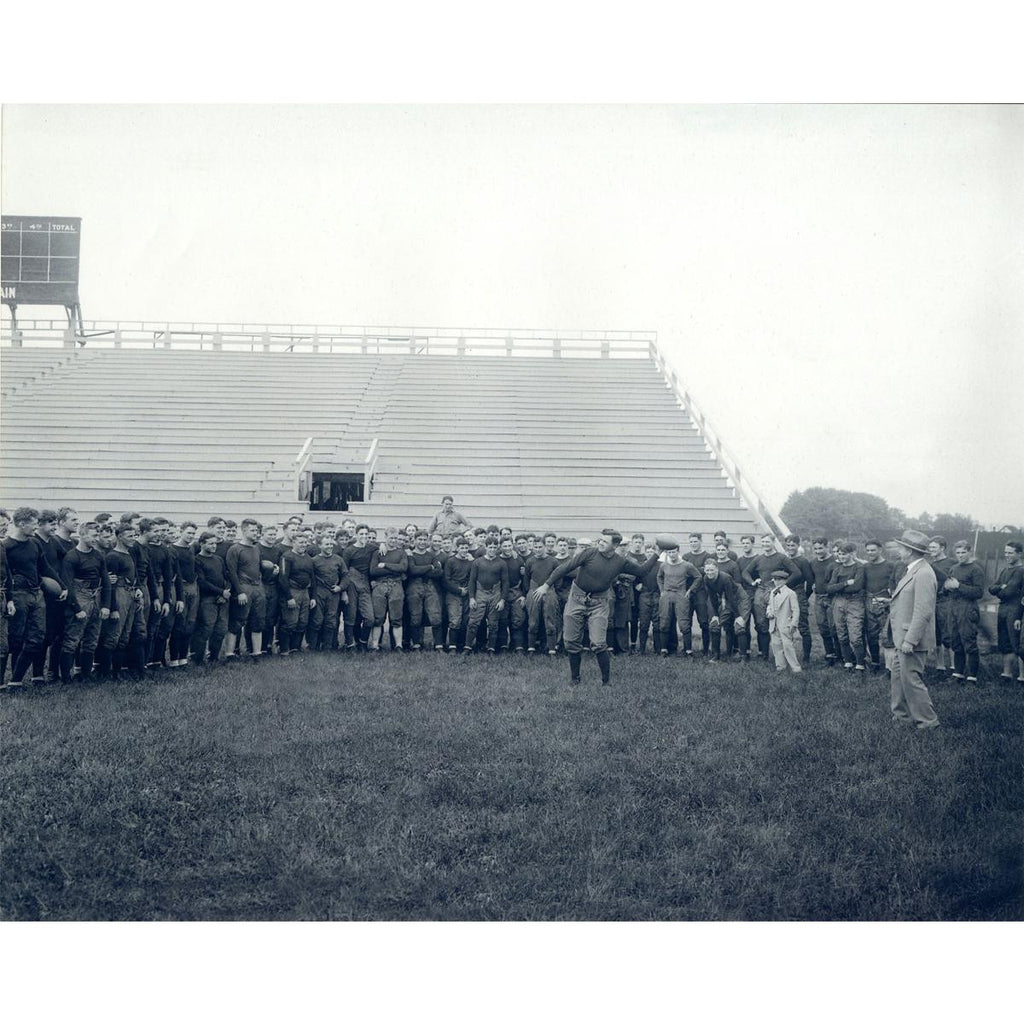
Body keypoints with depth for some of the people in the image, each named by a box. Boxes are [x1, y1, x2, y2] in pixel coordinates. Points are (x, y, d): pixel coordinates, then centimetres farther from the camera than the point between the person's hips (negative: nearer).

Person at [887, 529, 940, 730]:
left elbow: (923, 612, -25)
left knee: (911, 679, -3)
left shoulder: (923, 574, -21)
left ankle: (927, 720, 8)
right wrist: (890, 601, 17)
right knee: (897, 676, 17)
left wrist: (910, 641, -25)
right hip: (904, 638, 10)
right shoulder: (913, 571, 11)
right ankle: (900, 714, 29)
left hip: (913, 640, -10)